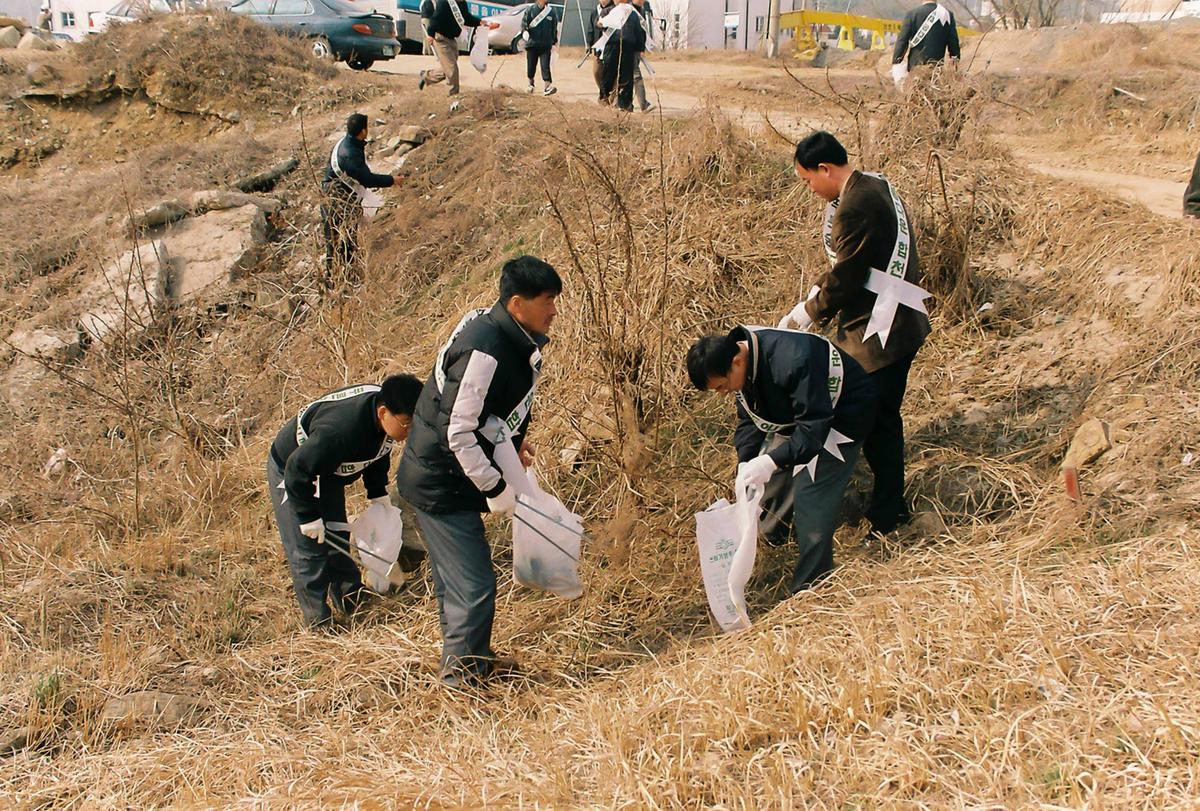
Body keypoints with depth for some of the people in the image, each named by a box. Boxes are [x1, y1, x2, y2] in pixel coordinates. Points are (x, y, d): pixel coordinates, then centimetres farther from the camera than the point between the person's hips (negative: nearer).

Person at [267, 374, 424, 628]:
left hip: (327, 472, 8)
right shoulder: (340, 429, -45)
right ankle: (318, 622, 4)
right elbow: (298, 469, -35)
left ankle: (350, 597, 31)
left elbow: (378, 452, 6)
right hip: (289, 471, -8)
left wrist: (378, 493, 4)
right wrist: (309, 516, -26)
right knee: (308, 550, -5)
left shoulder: (385, 420, -18)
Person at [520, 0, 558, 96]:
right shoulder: (530, 10, 2)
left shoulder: (551, 11, 6)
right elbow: (524, 22, 0)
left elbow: (554, 29, 13)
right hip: (531, 44, 0)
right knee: (531, 66, 9)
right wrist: (524, 31, -21)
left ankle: (546, 87, -16)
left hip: (546, 45, 0)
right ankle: (531, 83, 35)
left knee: (545, 66, -11)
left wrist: (554, 42, 14)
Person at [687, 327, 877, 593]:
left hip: (841, 416, -8)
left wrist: (772, 461, -42)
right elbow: (749, 419, -2)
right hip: (797, 413, 9)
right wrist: (745, 463, -16)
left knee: (811, 497, -12)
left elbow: (814, 428, -36)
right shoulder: (739, 367, -12)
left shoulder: (793, 361, -39)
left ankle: (809, 589, -4)